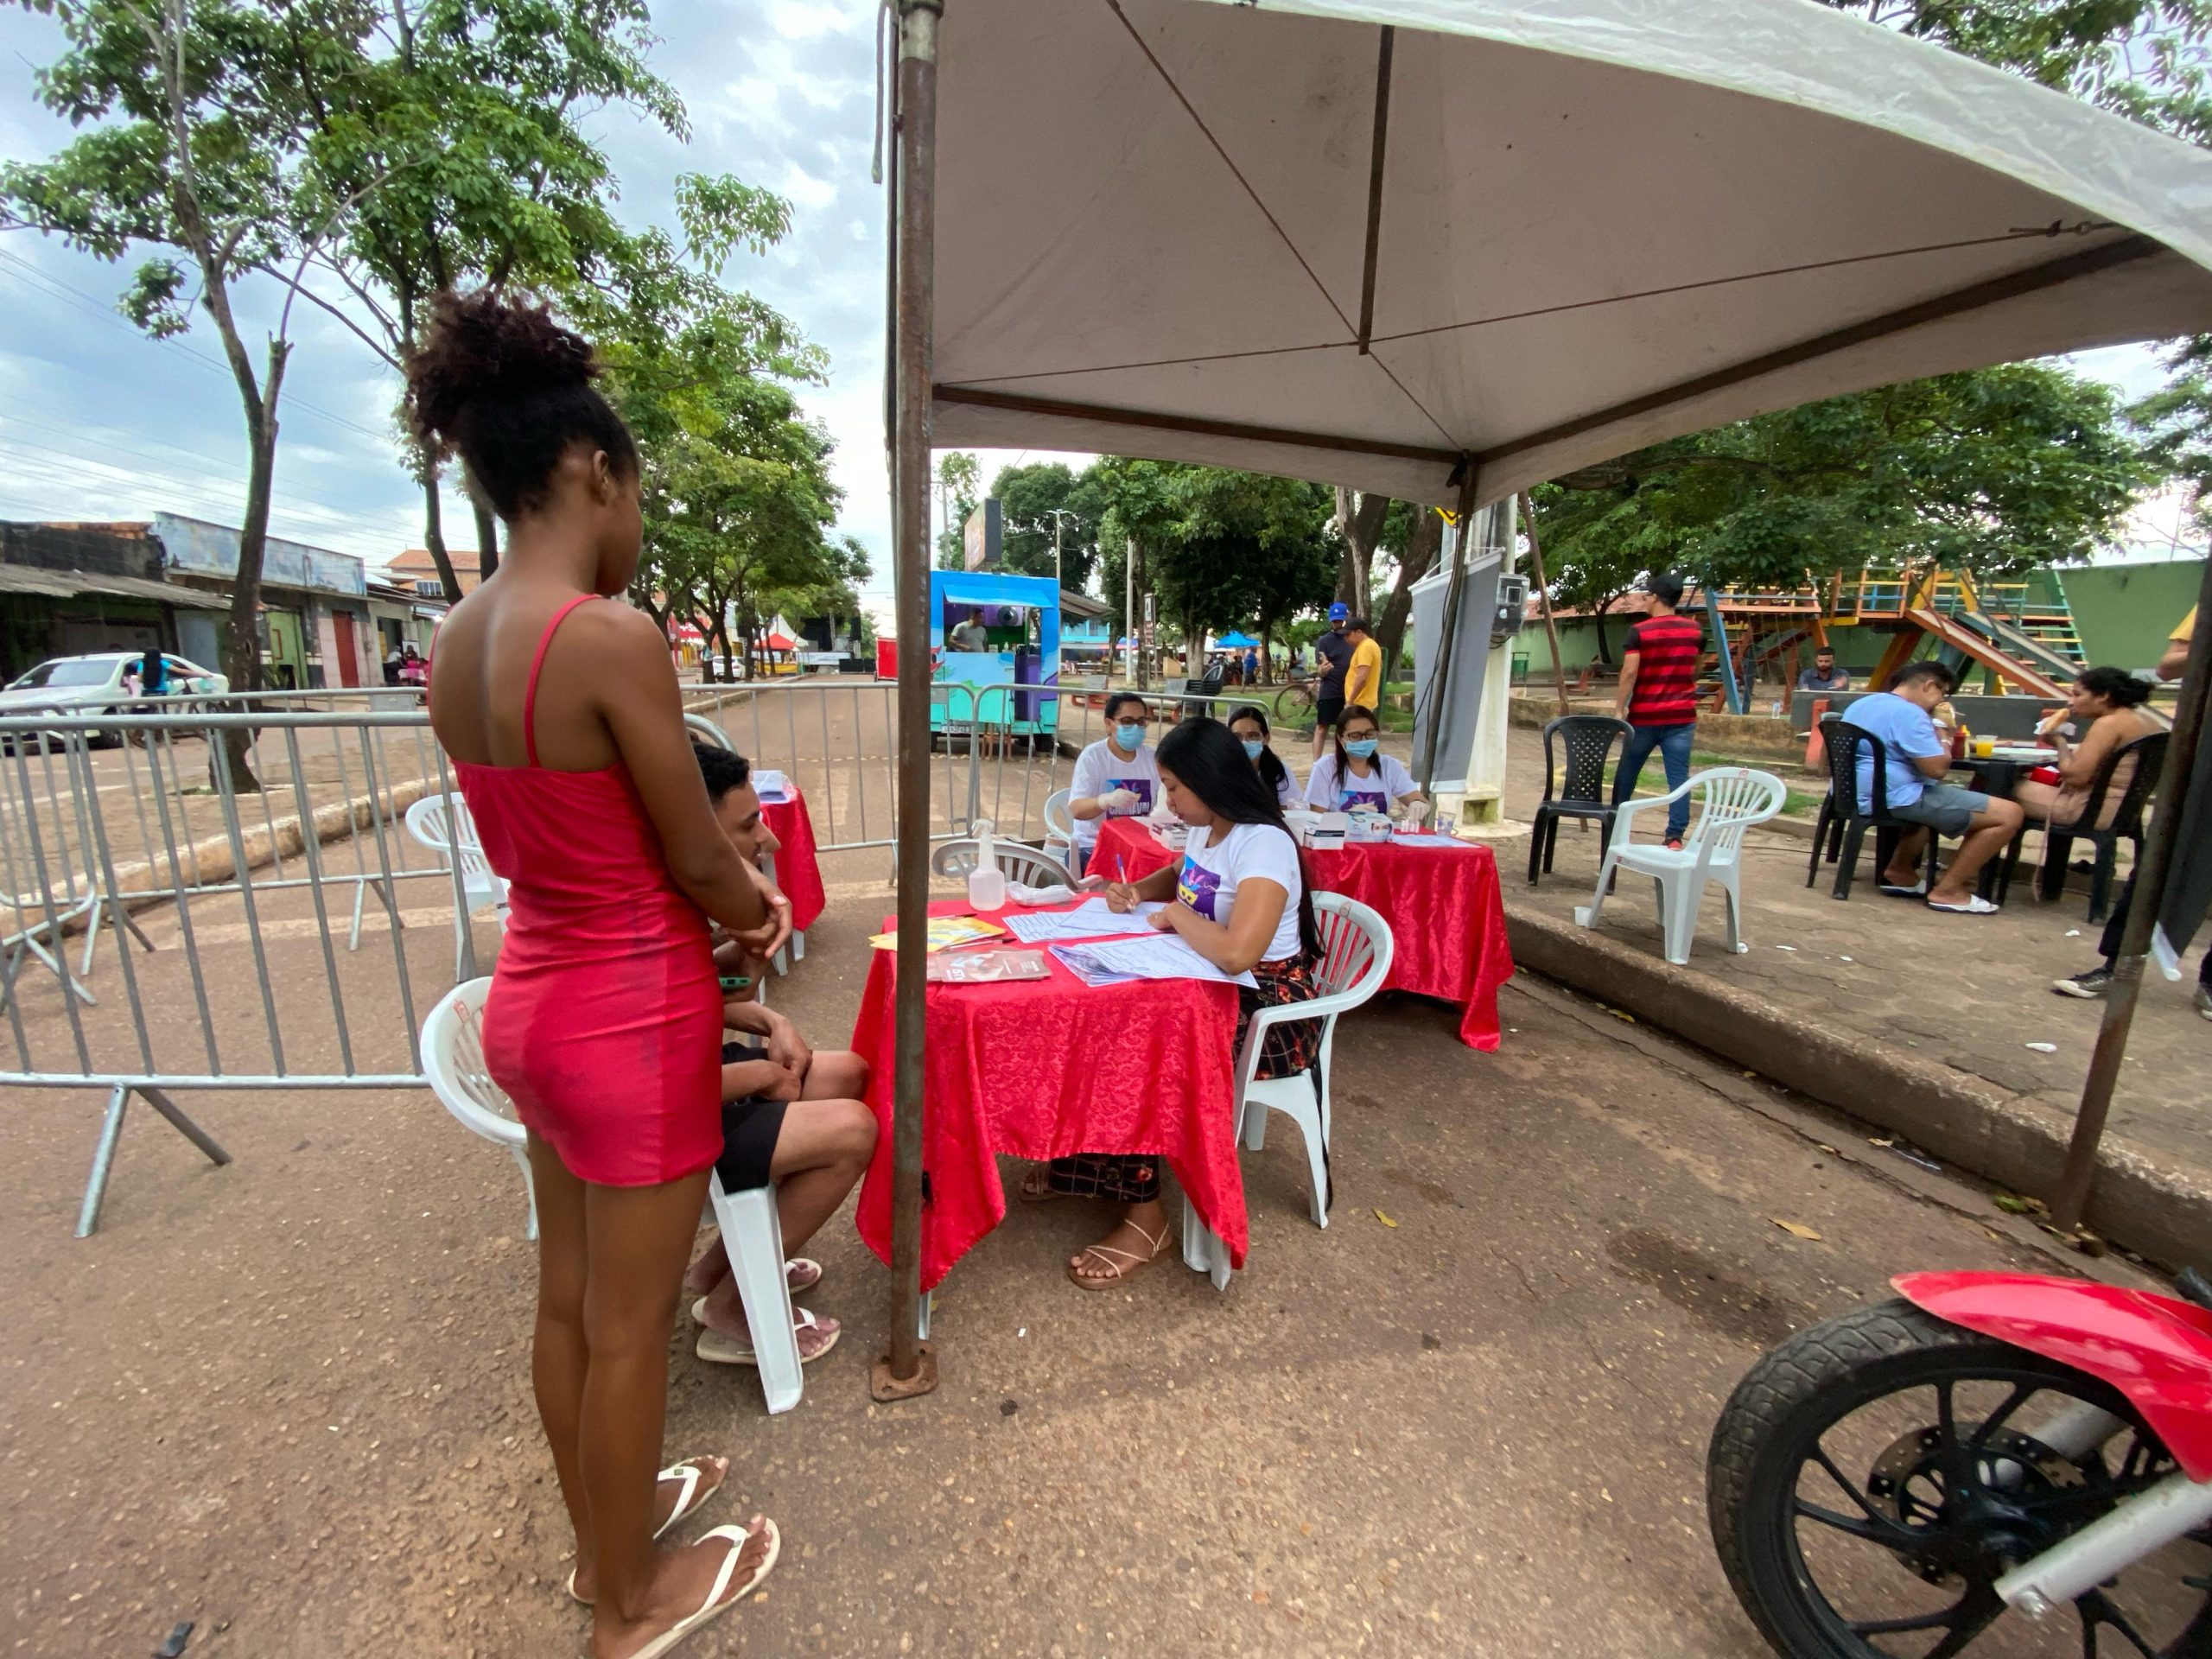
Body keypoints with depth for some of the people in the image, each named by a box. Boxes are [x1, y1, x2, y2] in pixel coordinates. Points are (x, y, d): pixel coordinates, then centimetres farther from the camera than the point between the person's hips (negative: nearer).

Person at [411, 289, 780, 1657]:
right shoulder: (613, 636, -22)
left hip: (531, 997, 8)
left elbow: (545, 842, 9)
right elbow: (701, 864, -18)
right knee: (629, 1326, 13)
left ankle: (600, 1534, 49)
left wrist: (698, 918, 13)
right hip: (630, 1019, -8)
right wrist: (764, 913, 4)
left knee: (569, 1298, 24)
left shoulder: (458, 643, 4)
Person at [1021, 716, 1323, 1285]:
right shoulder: (1206, 831, 4)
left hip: (1268, 1008, -9)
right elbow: (1176, 876, 27)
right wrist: (1134, 891, 5)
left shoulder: (1262, 845, -25)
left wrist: (1176, 915, -20)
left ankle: (1146, 1218, -1)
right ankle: (1081, 1161, 15)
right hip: (1211, 986, 9)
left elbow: (1236, 953, -39)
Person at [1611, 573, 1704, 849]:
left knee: (1627, 774, 13)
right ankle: (1675, 836, -6)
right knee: (1679, 777, 0)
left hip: (1644, 717, -3)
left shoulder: (1639, 632, -8)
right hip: (1682, 716, 3)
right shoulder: (1694, 629, 7)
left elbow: (1629, 672, -16)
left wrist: (1618, 709, -13)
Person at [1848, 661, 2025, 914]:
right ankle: (1946, 891, -1)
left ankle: (1899, 871, 29)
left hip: (1859, 794, 10)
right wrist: (1944, 741, 0)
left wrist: (1935, 738, 27)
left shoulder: (1861, 704, 14)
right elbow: (1937, 768, -19)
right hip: (1894, 798, -10)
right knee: (2010, 814, -6)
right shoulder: (1908, 713, -16)